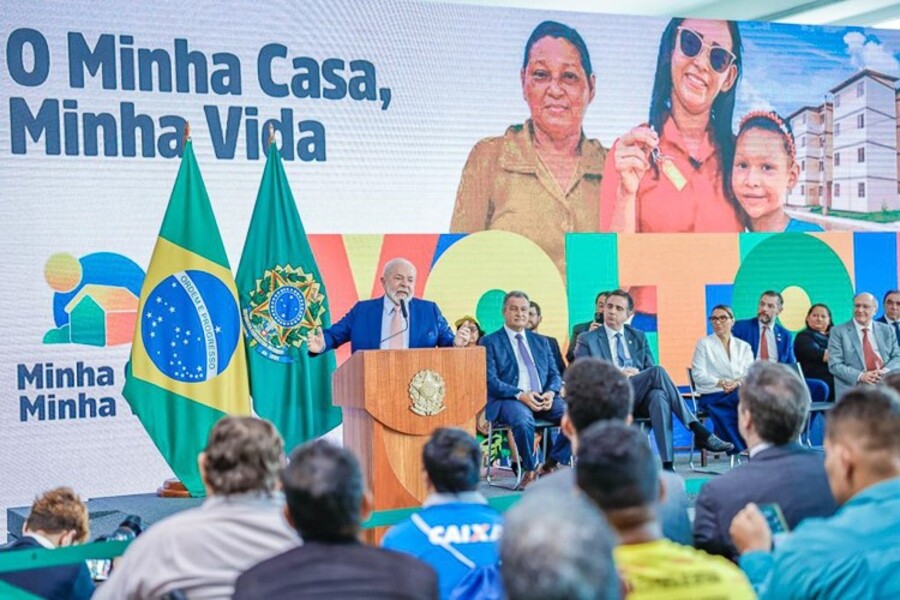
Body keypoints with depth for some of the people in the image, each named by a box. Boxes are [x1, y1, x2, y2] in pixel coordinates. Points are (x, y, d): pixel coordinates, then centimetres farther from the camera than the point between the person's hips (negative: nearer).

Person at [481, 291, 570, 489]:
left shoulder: (541, 342, 23)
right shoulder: (490, 342, 6)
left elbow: (554, 375, 18)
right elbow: (490, 380, -4)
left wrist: (551, 392, -6)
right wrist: (520, 395, -18)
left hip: (543, 399, 5)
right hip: (508, 399, -5)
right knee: (524, 421, -39)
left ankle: (549, 466, -6)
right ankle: (529, 471, -14)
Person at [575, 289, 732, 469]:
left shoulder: (639, 337, 23)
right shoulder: (587, 340, 10)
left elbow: (649, 370, 16)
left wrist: (640, 376, -8)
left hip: (641, 399, 3)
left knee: (659, 396, -38)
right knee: (657, 371, -30)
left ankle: (668, 465, -49)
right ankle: (698, 431, -33)